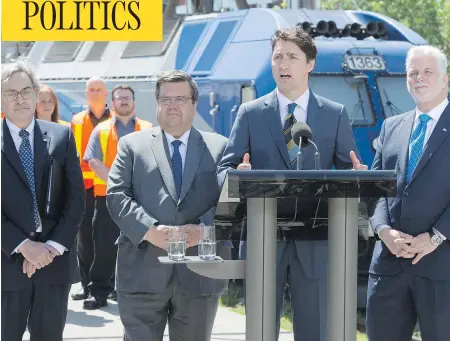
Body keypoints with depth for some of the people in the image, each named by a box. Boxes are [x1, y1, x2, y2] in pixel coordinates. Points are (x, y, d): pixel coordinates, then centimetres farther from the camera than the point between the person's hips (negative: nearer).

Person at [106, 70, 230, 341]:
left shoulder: (220, 148, 11)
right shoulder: (132, 145, 10)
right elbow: (116, 195, 0)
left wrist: (204, 229, -17)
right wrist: (150, 230, -16)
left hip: (200, 275, 1)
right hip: (142, 272, -1)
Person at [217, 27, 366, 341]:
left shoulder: (335, 115, 8)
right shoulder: (250, 113, 7)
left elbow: (348, 172, 6)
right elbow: (225, 169, 3)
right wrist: (238, 174, -20)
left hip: (315, 243, 0)